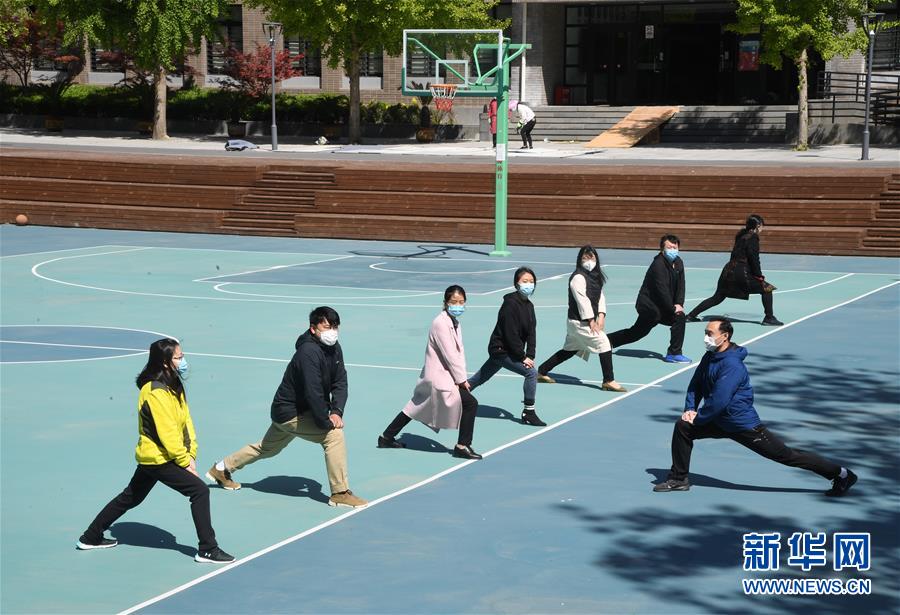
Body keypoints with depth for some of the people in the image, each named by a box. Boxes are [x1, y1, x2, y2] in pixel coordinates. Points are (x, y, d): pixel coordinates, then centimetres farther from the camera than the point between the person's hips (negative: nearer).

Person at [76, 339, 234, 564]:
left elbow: (186, 421, 7)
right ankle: (207, 550, -10)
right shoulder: (155, 393, -22)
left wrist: (190, 454, -1)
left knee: (130, 498, 22)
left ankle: (91, 537, 34)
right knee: (200, 490, -13)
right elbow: (167, 433, -24)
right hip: (158, 458, -10)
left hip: (150, 456, 10)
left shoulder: (174, 385, 8)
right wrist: (185, 461, -17)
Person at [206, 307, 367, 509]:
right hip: (290, 413, -10)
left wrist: (337, 411, -18)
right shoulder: (309, 352, -29)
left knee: (268, 448, 28)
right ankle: (340, 493, -13)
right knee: (334, 435, -20)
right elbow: (313, 393, -33)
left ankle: (221, 468, 45)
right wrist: (326, 423, -27)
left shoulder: (334, 348, -2)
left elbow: (340, 382, -3)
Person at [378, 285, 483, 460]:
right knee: (470, 403, -12)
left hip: (433, 376, 10)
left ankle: (387, 437, 33)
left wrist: (462, 378, -3)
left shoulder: (455, 322, 11)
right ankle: (462, 446, -3)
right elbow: (450, 355, -20)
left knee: (416, 407, 21)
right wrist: (461, 380, -15)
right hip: (439, 378, -10)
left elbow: (460, 352, 7)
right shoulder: (441, 324, -19)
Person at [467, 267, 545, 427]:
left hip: (499, 350, 9)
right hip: (501, 350, -9)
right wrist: (523, 357, -19)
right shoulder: (510, 304, -20)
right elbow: (511, 334, -22)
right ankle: (528, 412, -7)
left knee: (479, 379, 18)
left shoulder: (529, 305, 7)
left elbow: (531, 332, 6)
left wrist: (530, 355, -5)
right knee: (531, 372, -15)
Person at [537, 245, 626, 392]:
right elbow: (582, 300, -21)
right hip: (579, 321, -10)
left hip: (589, 320, 10)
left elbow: (600, 296, 10)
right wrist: (591, 321, -21)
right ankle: (609, 381, -8)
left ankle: (542, 372, 31)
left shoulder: (596, 277, 12)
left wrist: (601, 316, -4)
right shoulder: (578, 277, -17)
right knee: (604, 343, -14)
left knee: (570, 350, 20)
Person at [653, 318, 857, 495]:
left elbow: (718, 401, -29)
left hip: (744, 426, -8)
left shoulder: (732, 365, -26)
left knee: (787, 455, -3)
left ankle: (841, 474, 8)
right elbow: (695, 384, 13)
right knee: (682, 427, 0)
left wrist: (698, 418, -16)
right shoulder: (709, 357, 3)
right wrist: (690, 409, -2)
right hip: (720, 423, 9)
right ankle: (678, 479, 11)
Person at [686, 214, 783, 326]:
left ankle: (691, 315, 19)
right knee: (767, 289, 3)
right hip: (741, 272, -8)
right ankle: (769, 318, 2)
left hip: (729, 270, 8)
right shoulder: (753, 238, -9)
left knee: (717, 298, 18)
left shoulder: (742, 235, 16)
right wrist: (759, 276, -4)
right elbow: (753, 259, -13)